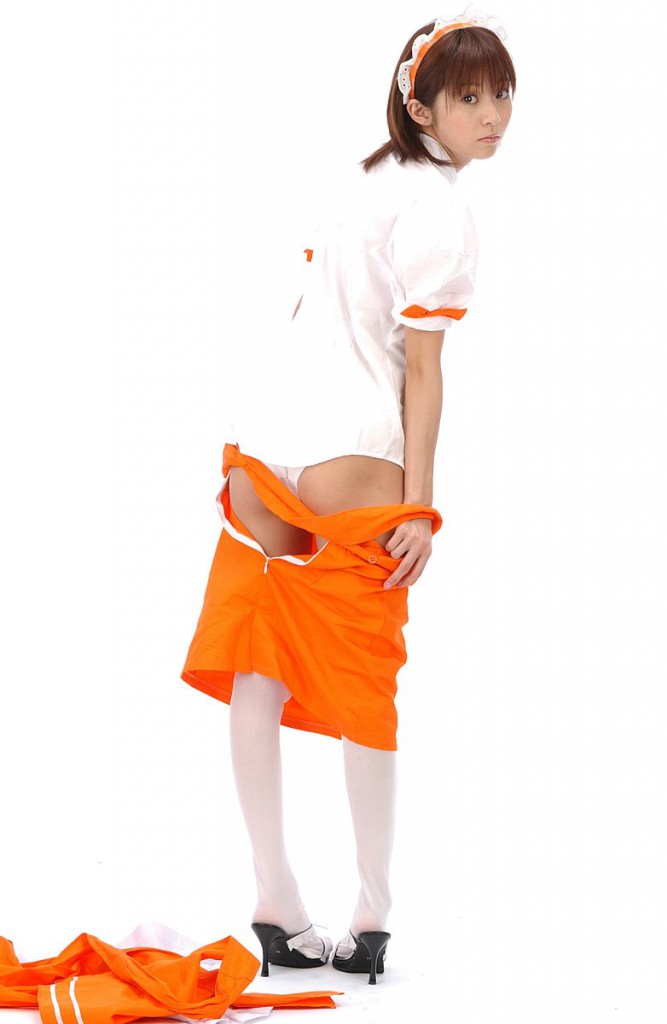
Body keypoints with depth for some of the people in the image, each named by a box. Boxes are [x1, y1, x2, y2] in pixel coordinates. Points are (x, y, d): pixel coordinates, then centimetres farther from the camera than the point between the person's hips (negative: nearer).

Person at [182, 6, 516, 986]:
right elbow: (421, 367, -11)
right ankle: (372, 913, 12)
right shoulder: (442, 211, -8)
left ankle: (277, 907, 8)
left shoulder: (369, 178, 17)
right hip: (352, 464, -8)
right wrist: (420, 506, -9)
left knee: (260, 668, 5)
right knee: (363, 687, 3)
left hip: (263, 443, 8)